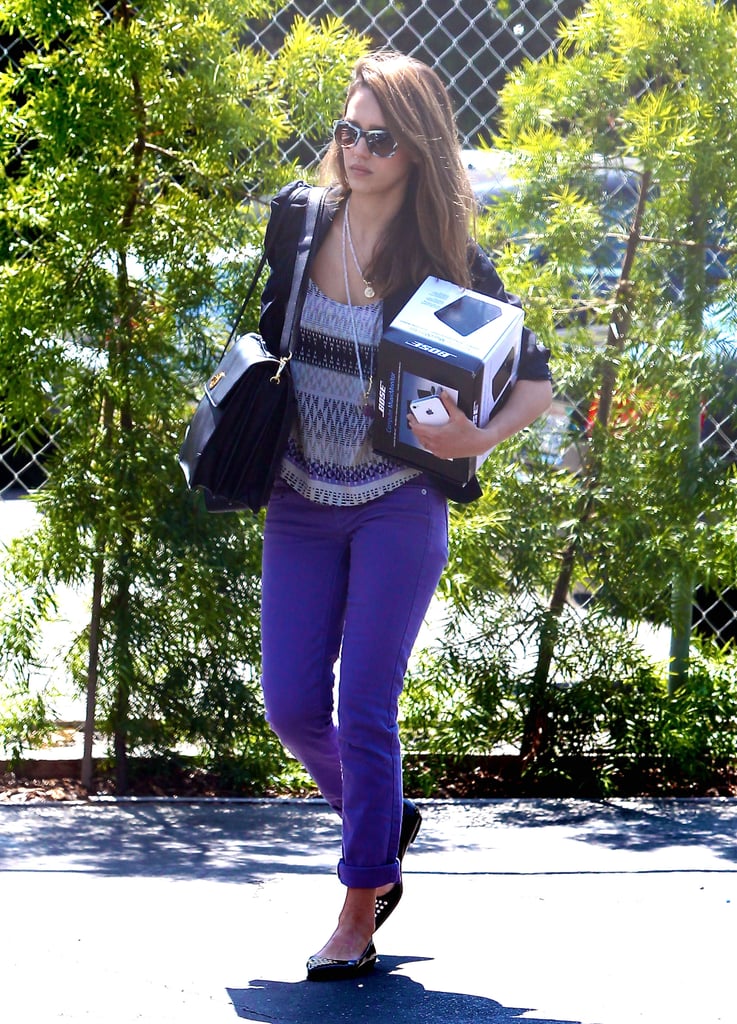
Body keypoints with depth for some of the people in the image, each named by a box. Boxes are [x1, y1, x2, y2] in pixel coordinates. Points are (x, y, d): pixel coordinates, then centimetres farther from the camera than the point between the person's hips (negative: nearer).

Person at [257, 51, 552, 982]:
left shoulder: (447, 262, -9)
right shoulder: (296, 219, 1)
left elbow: (536, 380, -4)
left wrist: (478, 438, -22)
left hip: (399, 508, -4)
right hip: (301, 503, 4)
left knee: (364, 712, -6)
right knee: (291, 706, 2)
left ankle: (359, 913, 6)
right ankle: (384, 823, 31)